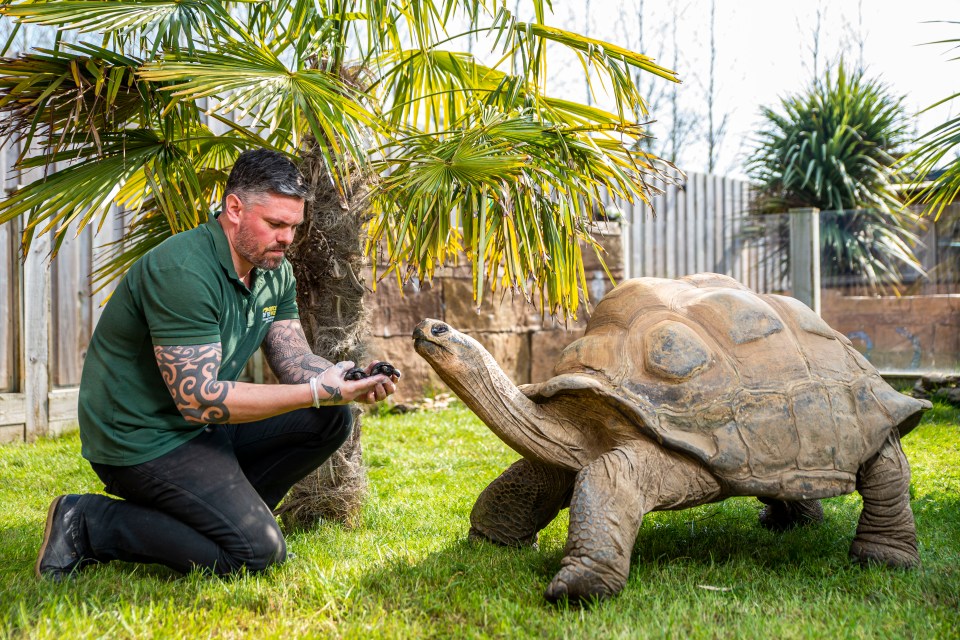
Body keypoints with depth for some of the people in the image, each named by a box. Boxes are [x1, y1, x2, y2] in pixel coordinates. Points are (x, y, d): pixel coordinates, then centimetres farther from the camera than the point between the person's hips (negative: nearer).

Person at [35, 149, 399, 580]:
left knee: (330, 419, 0)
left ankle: (227, 513, 7)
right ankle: (87, 524, -6)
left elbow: (294, 361, 5)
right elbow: (198, 399, -29)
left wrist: (351, 383, -17)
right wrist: (316, 393, -29)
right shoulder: (183, 271, -26)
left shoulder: (275, 271, 4)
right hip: (142, 441, -9)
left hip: (204, 427, 9)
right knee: (257, 552, -17)